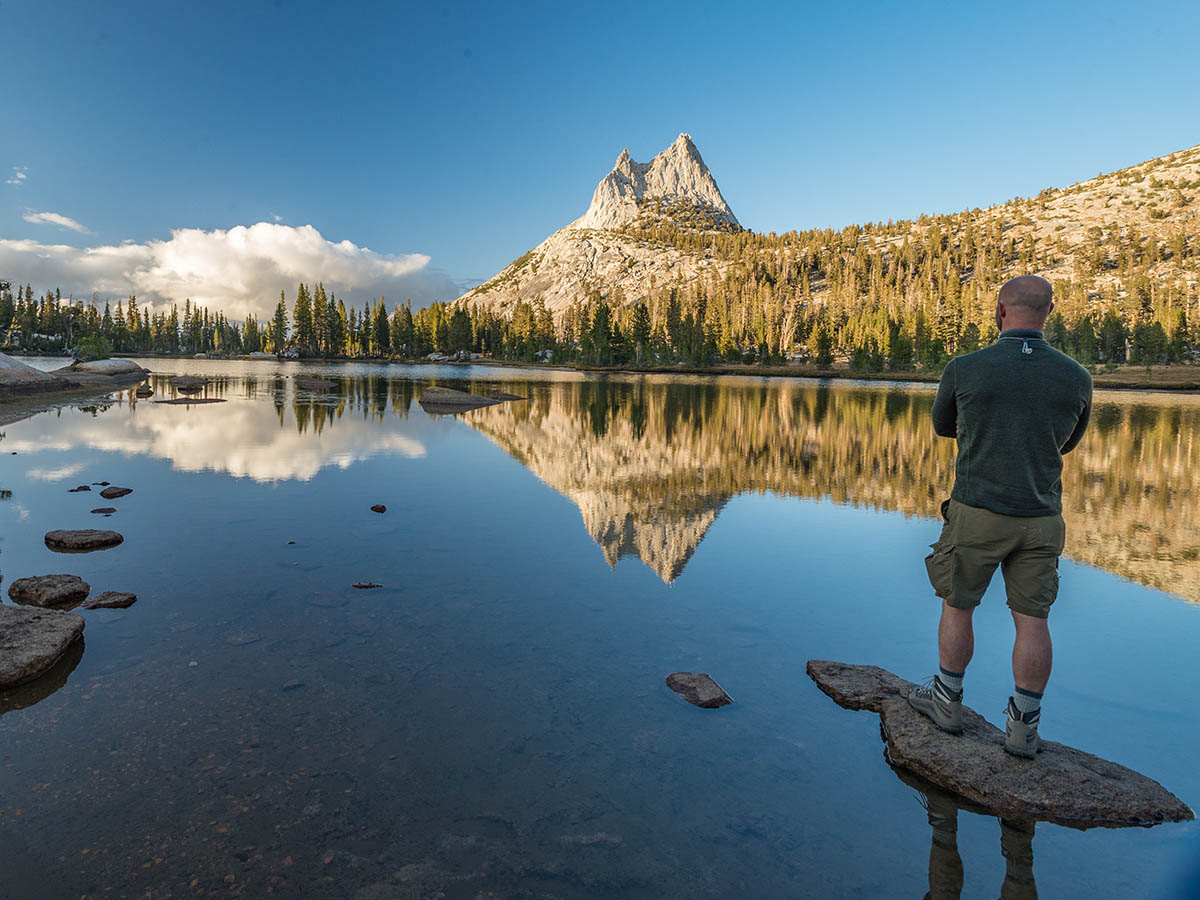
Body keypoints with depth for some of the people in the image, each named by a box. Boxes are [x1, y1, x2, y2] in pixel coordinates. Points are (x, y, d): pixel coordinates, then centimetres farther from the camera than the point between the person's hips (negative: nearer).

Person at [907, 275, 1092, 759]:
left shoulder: (963, 369, -12)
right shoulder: (1076, 378, -3)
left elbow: (943, 426, 8)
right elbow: (1066, 442, 15)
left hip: (977, 514, -3)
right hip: (1040, 519, 3)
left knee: (957, 607, 13)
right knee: (1032, 620, 10)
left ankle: (947, 701, 27)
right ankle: (1023, 726, 18)